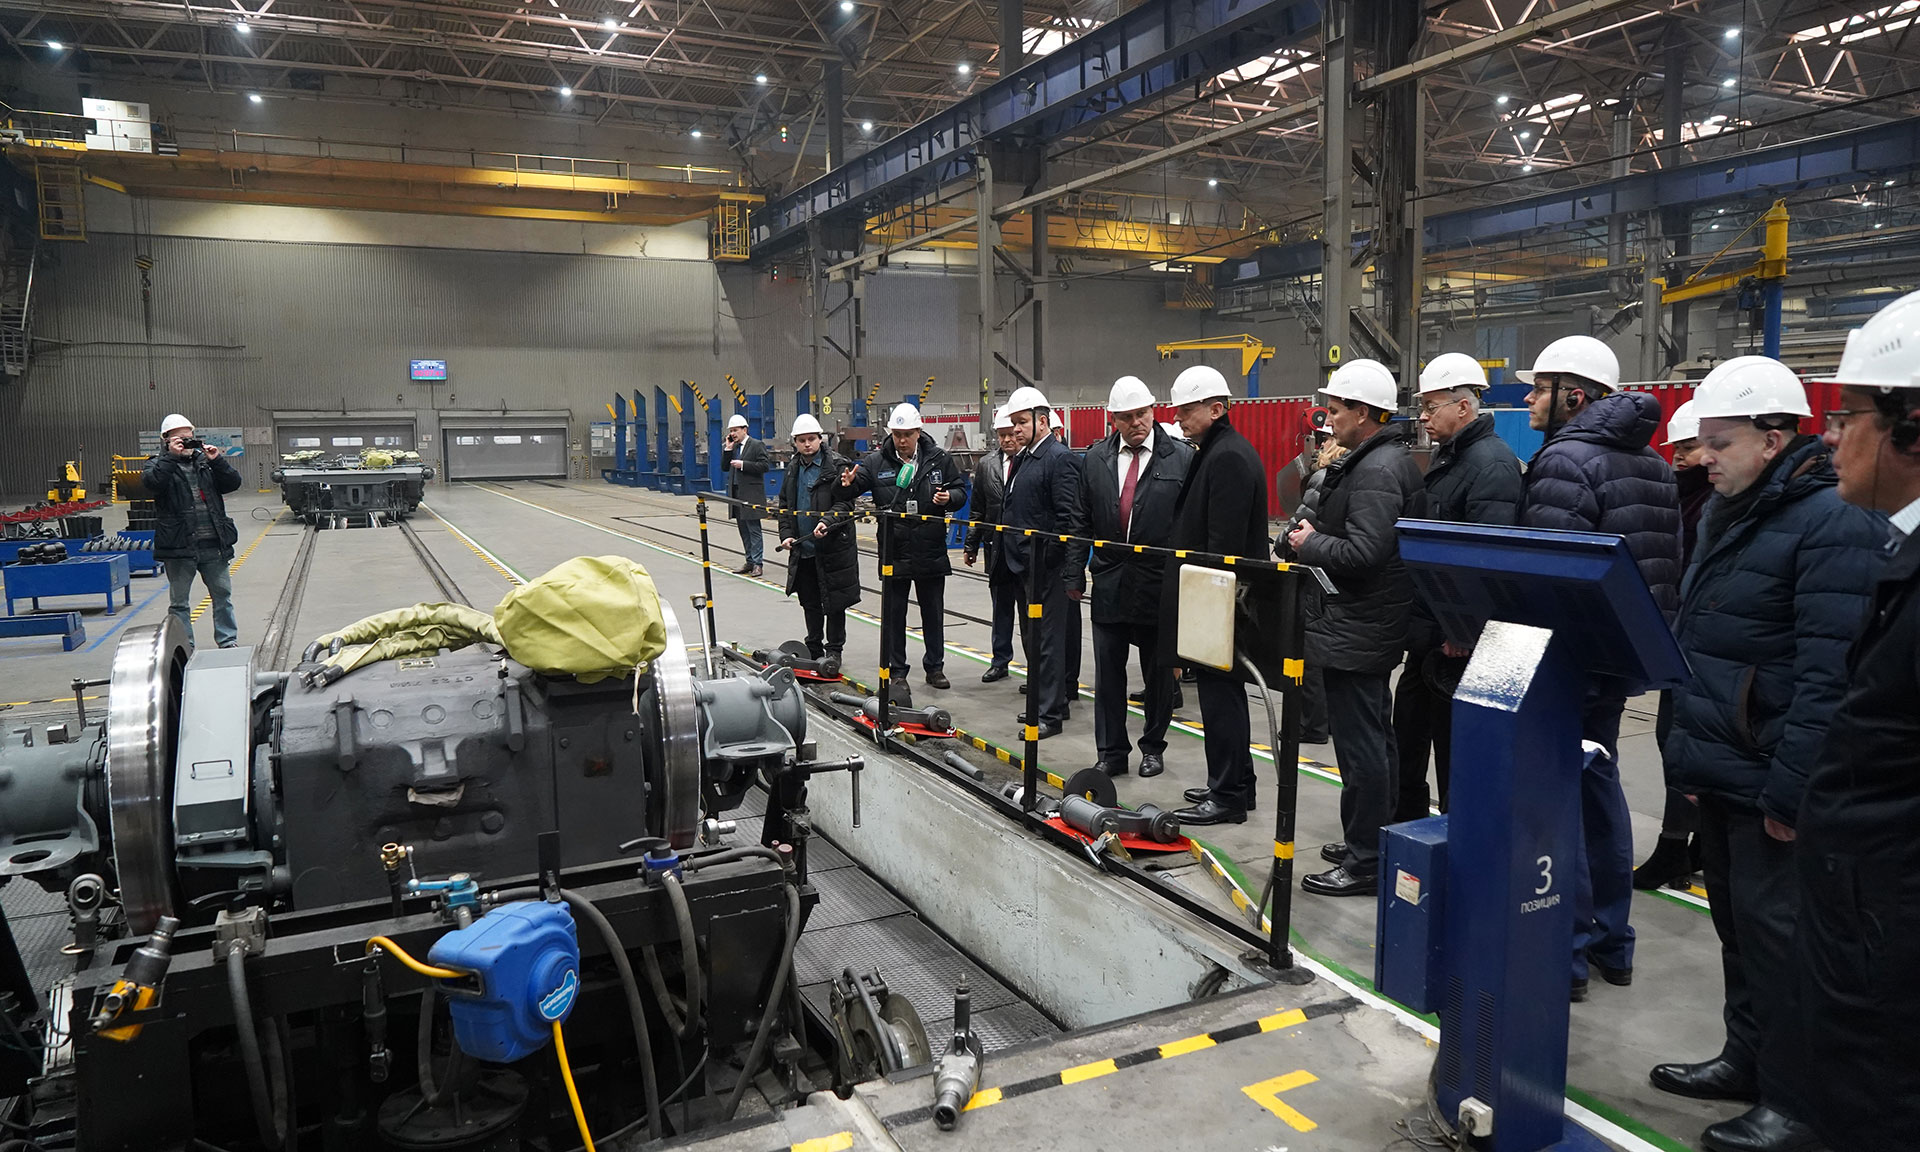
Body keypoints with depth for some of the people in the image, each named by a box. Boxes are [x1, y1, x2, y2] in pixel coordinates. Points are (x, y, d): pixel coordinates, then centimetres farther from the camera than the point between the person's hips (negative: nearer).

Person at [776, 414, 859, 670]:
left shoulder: (837, 466, -8)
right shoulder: (792, 469, 12)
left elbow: (845, 503, -13)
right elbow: (785, 505, 17)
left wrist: (828, 522, -28)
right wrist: (786, 534, 4)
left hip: (834, 546, -6)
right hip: (802, 548, 6)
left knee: (834, 603, 2)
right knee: (810, 603, 14)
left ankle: (834, 650, 15)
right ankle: (813, 649, 27)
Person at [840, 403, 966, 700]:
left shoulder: (939, 459, 0)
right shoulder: (877, 461, -3)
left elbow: (961, 489, 8)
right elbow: (847, 493, -2)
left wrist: (949, 497, -14)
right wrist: (847, 484, -26)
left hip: (932, 551, 1)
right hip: (894, 551, -1)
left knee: (933, 613, 14)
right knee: (893, 614, 5)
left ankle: (935, 667, 30)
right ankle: (896, 673, 15)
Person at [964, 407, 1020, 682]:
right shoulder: (987, 463, 7)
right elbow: (977, 510, 11)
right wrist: (971, 546, 11)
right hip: (997, 548, 5)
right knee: (1001, 608, 16)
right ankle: (1000, 661, 27)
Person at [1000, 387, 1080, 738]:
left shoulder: (1059, 458, -13)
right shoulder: (1022, 457, 16)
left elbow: (1067, 517, -19)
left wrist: (1047, 558, -19)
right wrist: (1012, 556, 16)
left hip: (1046, 567, -10)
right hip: (1023, 564, 10)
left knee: (1046, 639, -5)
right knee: (1031, 638, 17)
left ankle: (1049, 714, 2)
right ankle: (1040, 702, 29)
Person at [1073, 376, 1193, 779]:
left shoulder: (1182, 458, -5)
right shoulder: (1096, 458, 5)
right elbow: (1084, 522, 9)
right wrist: (1074, 572, 5)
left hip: (1159, 585, -2)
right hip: (1109, 583, 2)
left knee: (1158, 672, 11)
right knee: (1108, 674, 7)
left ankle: (1153, 747, 27)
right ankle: (1111, 752, 18)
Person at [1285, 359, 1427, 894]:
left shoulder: (1377, 470, -18)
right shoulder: (1390, 459, 15)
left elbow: (1363, 552, -27)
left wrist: (1309, 543, -12)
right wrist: (1316, 534, 7)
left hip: (1356, 632, -11)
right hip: (1373, 627, 11)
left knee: (1359, 744, -4)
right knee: (1375, 739, 19)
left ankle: (1365, 862, 5)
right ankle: (1372, 843, 32)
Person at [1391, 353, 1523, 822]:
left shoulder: (1492, 463, -18)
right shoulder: (1447, 457, 15)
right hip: (1428, 632, 10)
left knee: (1454, 746, 1)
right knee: (1408, 735, 19)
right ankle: (1406, 830, 35)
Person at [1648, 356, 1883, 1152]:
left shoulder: (1833, 522, -15)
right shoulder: (1726, 513, 13)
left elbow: (1829, 676, -21)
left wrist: (1791, 790, -21)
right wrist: (1686, 745, 17)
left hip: (1769, 783, -8)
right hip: (1718, 770, 8)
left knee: (1774, 935, 2)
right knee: (1736, 921, 17)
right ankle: (1746, 1059, 31)